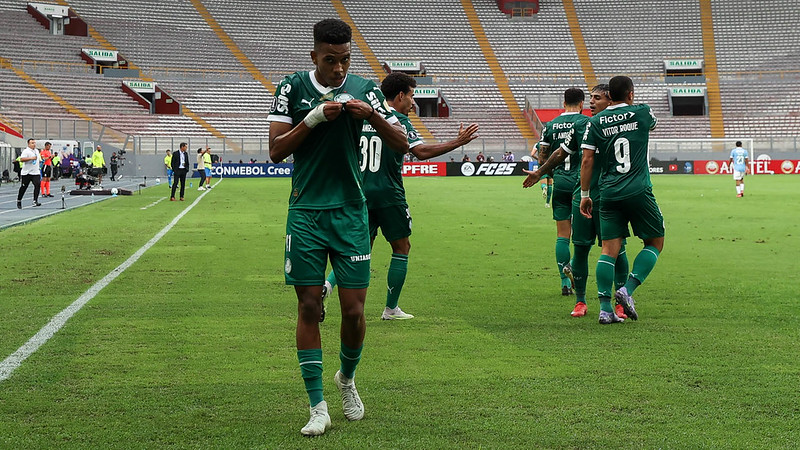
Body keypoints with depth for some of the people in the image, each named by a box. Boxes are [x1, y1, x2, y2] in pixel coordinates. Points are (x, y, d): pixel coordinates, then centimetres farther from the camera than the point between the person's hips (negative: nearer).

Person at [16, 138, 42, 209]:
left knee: (37, 185, -14)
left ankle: (35, 201, -15)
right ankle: (19, 201, 21)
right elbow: (21, 159, -24)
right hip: (26, 173, -5)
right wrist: (31, 158, -28)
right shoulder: (26, 151, -9)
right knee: (23, 187, 3)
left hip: (35, 172, 5)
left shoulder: (37, 151, 16)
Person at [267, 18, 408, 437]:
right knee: (309, 307, -3)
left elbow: (401, 144, 2)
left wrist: (371, 115, -15)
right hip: (305, 211, -1)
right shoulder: (292, 88, 1)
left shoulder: (363, 89, 3)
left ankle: (347, 378, 28)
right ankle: (317, 406, 4)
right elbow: (275, 150, -4)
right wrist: (315, 117, -17)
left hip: (350, 212, 1)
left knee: (354, 310, -1)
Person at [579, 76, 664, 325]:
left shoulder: (596, 122, 4)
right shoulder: (642, 113, 2)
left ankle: (605, 308, -3)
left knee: (609, 249, 3)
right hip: (639, 192, -2)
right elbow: (653, 123, 27)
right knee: (655, 243, 11)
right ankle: (627, 290, -4)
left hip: (609, 194, 3)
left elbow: (587, 160, 1)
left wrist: (584, 195, 9)